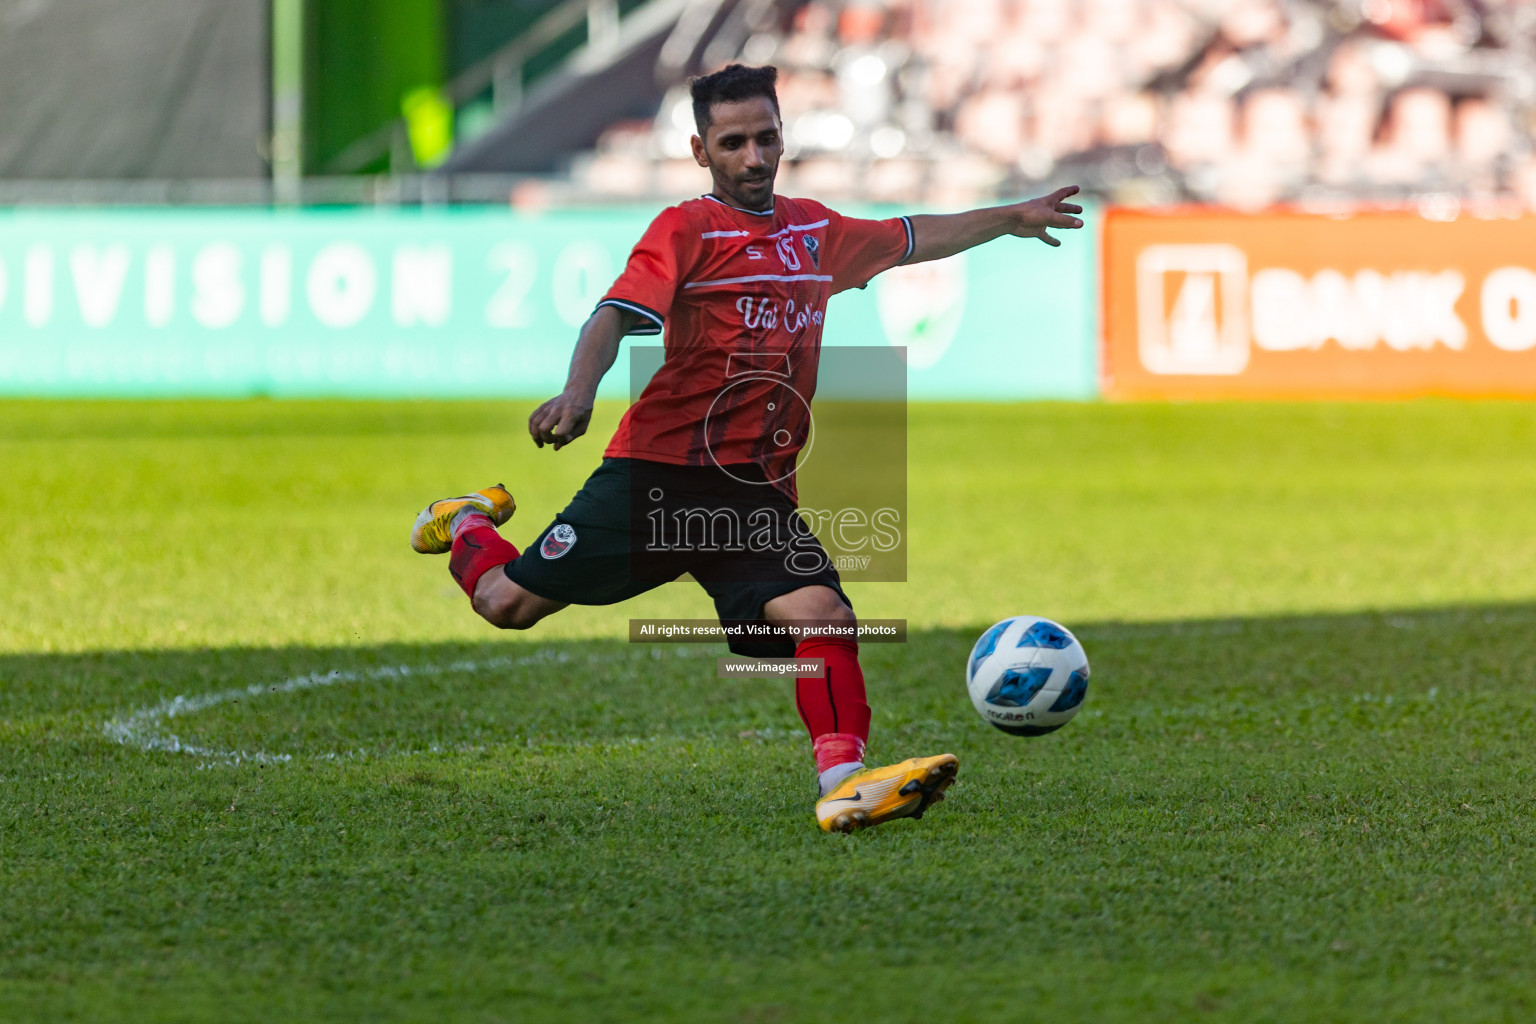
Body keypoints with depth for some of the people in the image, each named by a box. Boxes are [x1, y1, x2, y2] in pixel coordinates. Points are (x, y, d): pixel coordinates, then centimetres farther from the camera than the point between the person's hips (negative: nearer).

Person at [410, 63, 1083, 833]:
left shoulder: (814, 230, 16)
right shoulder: (686, 229, -4)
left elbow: (913, 239, 34)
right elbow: (618, 313, -20)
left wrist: (1011, 218, 34)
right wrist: (577, 394, -38)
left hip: (757, 489, 4)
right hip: (657, 471, -4)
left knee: (823, 616, -21)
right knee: (510, 604, 3)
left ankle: (843, 782, -30)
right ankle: (467, 525, 36)